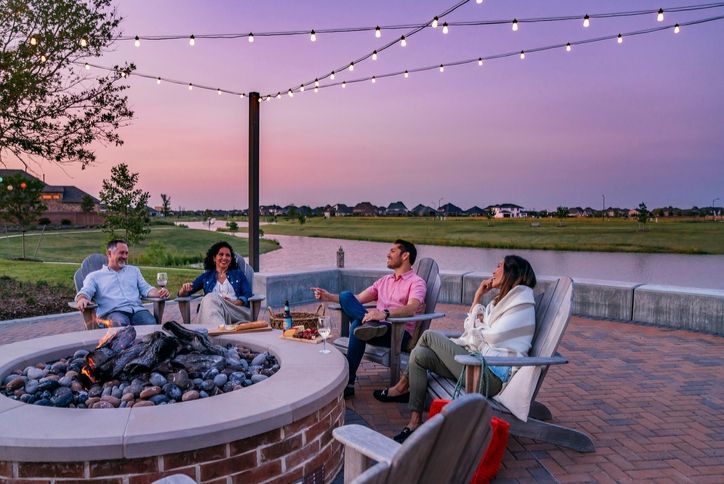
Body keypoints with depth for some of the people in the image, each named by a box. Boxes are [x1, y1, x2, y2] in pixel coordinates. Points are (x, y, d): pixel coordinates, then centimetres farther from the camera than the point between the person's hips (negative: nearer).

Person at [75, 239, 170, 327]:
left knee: (151, 324, -33)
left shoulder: (134, 270, 30)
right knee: (120, 324, -39)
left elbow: (146, 289, 21)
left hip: (137, 309, 2)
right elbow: (84, 293, 6)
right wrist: (82, 299, -21)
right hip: (113, 312, -2)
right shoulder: (94, 276, 20)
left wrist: (158, 292, -2)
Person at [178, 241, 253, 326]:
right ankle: (219, 328, -54)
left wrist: (236, 302, -12)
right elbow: (182, 294, 19)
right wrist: (185, 289, -6)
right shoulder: (206, 277, 26)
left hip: (238, 311, -1)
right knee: (210, 298, -35)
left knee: (212, 298, -31)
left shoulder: (238, 274, 24)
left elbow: (248, 295, 10)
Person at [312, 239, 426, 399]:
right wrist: (329, 297, 11)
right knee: (346, 296, -15)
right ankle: (371, 325, -39)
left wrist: (385, 314, -39)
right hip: (376, 328, 7)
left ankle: (348, 383, -33)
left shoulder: (416, 282, 2)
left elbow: (411, 308, -20)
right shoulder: (384, 280, 26)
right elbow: (357, 299, 23)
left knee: (357, 325, -36)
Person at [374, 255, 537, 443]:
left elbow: (492, 336, -11)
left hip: (491, 375, -9)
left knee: (429, 336, -12)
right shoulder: (503, 300, 24)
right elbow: (471, 330, 17)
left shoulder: (521, 300, -5)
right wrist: (477, 297, 14)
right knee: (419, 355, -7)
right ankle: (415, 424, -7)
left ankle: (403, 387, 5)